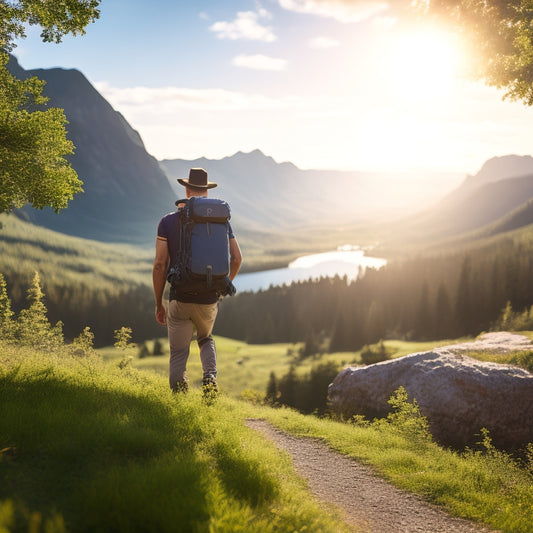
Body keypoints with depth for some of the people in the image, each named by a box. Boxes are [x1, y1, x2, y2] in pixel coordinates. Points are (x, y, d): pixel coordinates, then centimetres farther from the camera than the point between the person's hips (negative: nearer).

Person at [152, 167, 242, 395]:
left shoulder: (168, 221, -2)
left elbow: (160, 264, -5)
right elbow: (237, 258, 0)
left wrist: (158, 303, 3)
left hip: (180, 299, -2)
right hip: (209, 299, 2)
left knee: (178, 354, 11)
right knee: (205, 339, 29)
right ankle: (210, 377, 4)